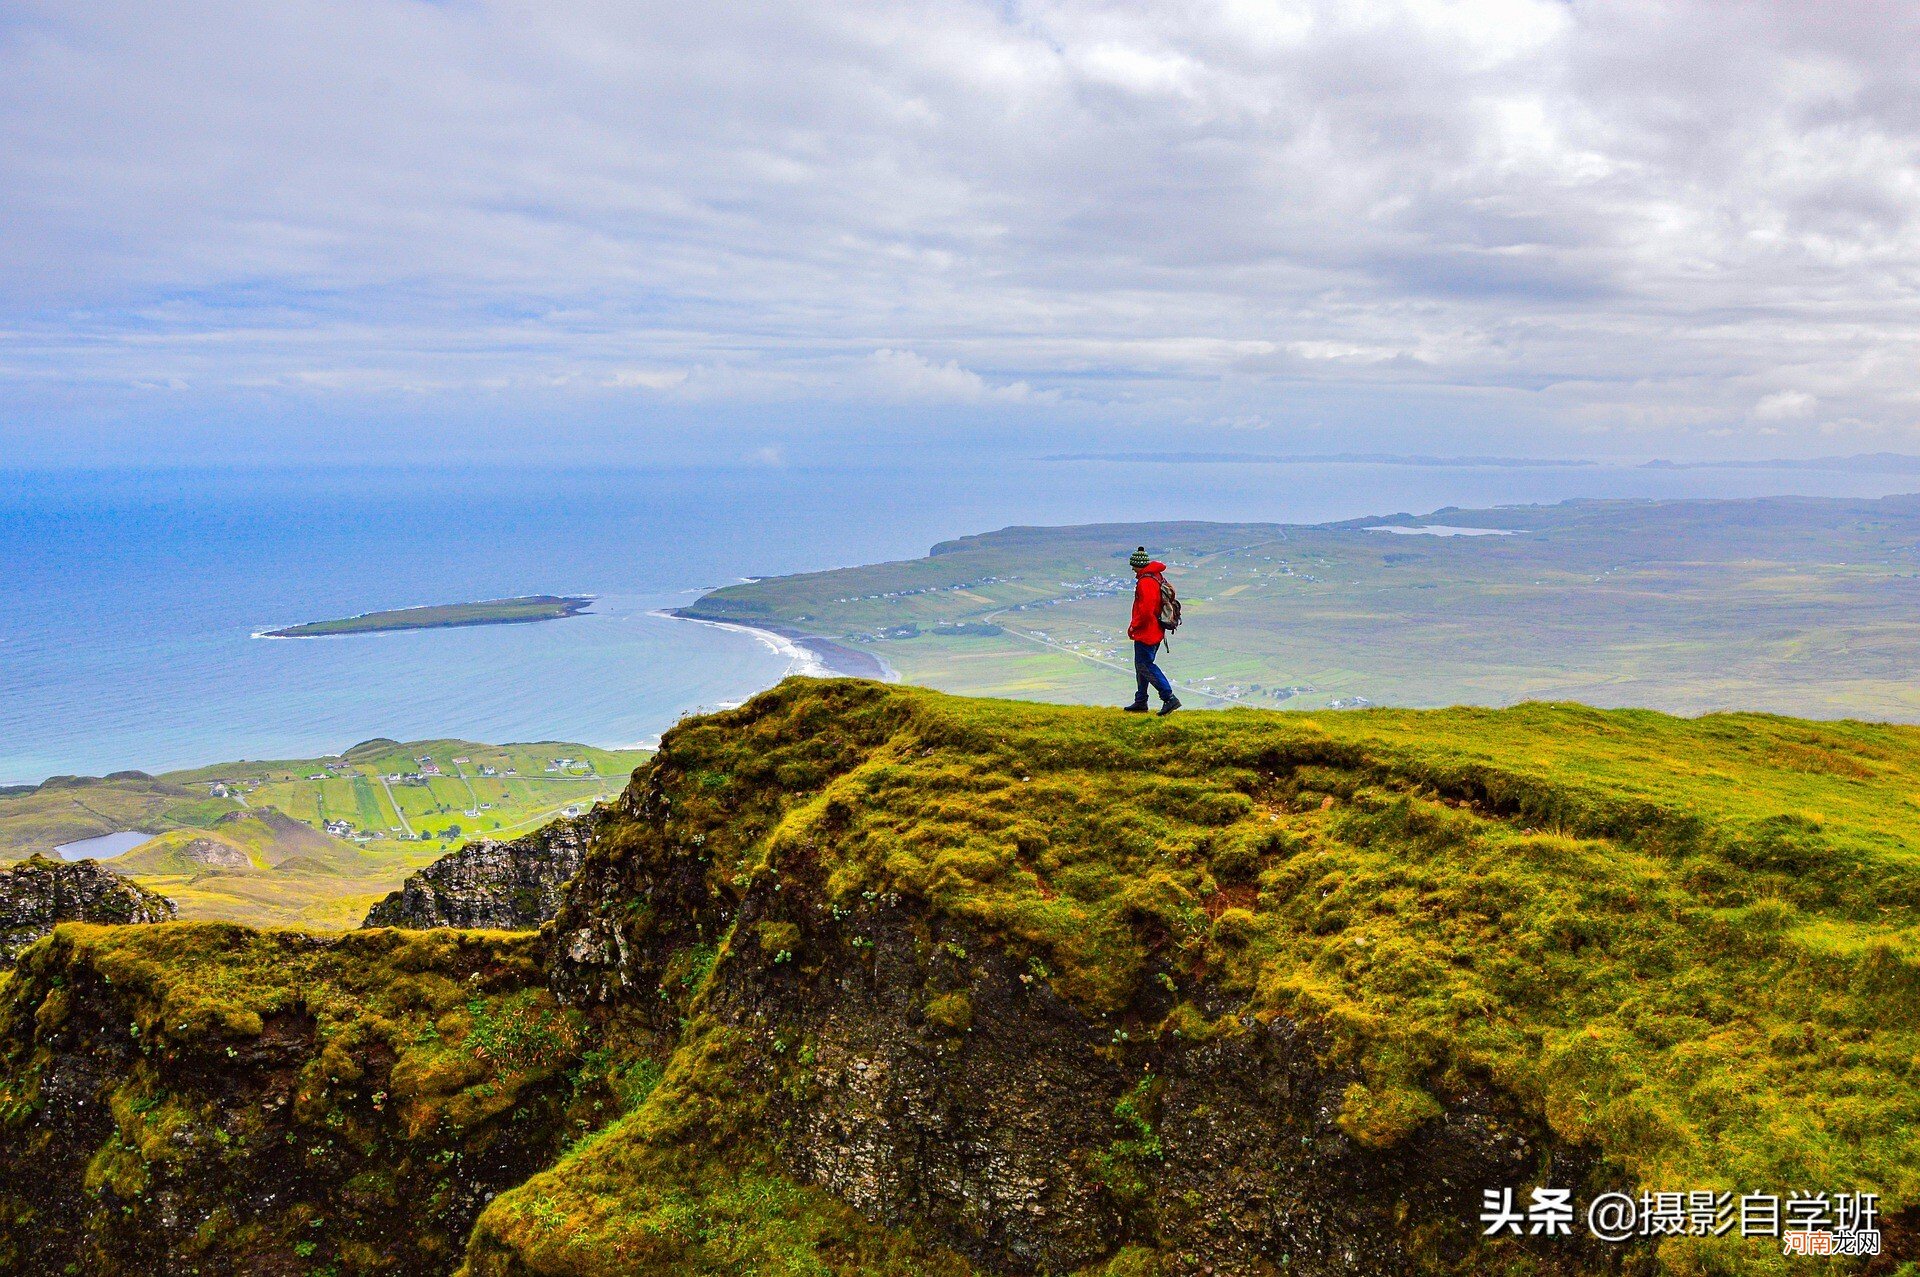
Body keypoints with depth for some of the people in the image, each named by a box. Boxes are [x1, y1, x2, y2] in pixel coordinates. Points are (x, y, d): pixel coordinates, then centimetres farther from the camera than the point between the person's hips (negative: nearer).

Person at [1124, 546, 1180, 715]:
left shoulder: (1145, 582, -20)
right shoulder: (1159, 578, 13)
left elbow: (1145, 610, -25)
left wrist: (1133, 626, -11)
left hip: (1145, 632, -10)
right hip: (1156, 631, 10)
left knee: (1145, 666, -7)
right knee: (1142, 665, 17)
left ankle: (1169, 698, -12)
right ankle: (1140, 702, 24)